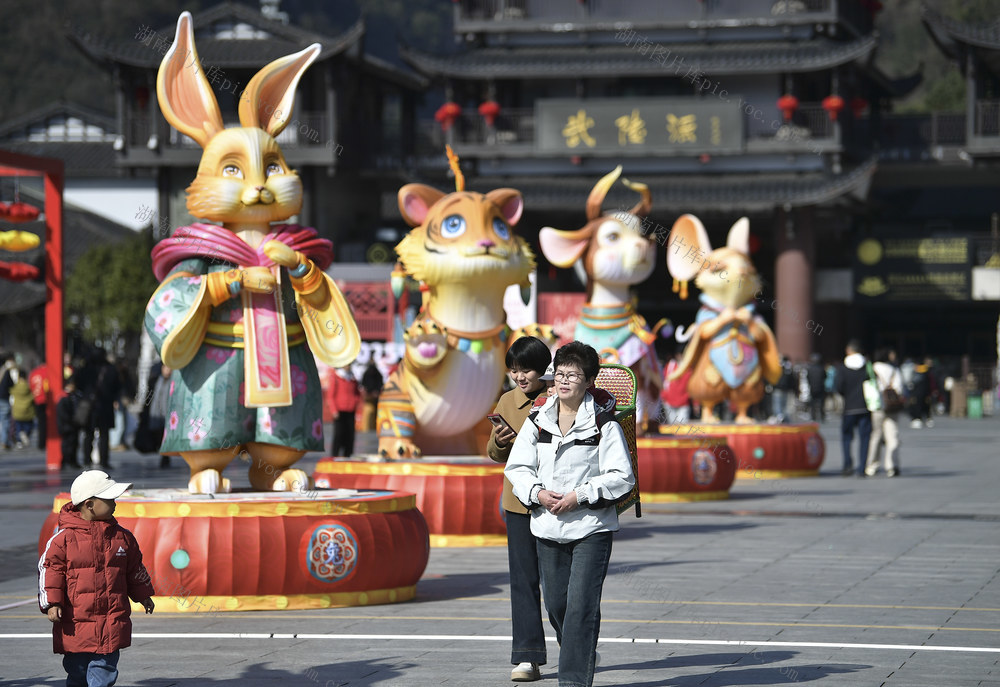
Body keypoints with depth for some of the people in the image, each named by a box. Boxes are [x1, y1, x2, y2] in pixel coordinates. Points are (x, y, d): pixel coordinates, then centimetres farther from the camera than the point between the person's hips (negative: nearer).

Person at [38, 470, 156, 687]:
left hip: (111, 621, 3)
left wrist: (143, 595, 24)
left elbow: (135, 569, 21)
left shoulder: (122, 537, 8)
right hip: (75, 623, -2)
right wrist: (51, 603, -11)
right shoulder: (64, 538, -6)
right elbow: (50, 569, -4)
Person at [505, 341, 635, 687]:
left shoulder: (604, 423, -6)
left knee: (581, 604, -12)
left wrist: (579, 496, -16)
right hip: (548, 526, 5)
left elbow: (621, 476, -7)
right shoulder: (537, 421, 7)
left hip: (592, 527, -5)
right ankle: (583, 658, 36)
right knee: (556, 603, 11)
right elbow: (517, 467, 9)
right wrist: (538, 493, -10)